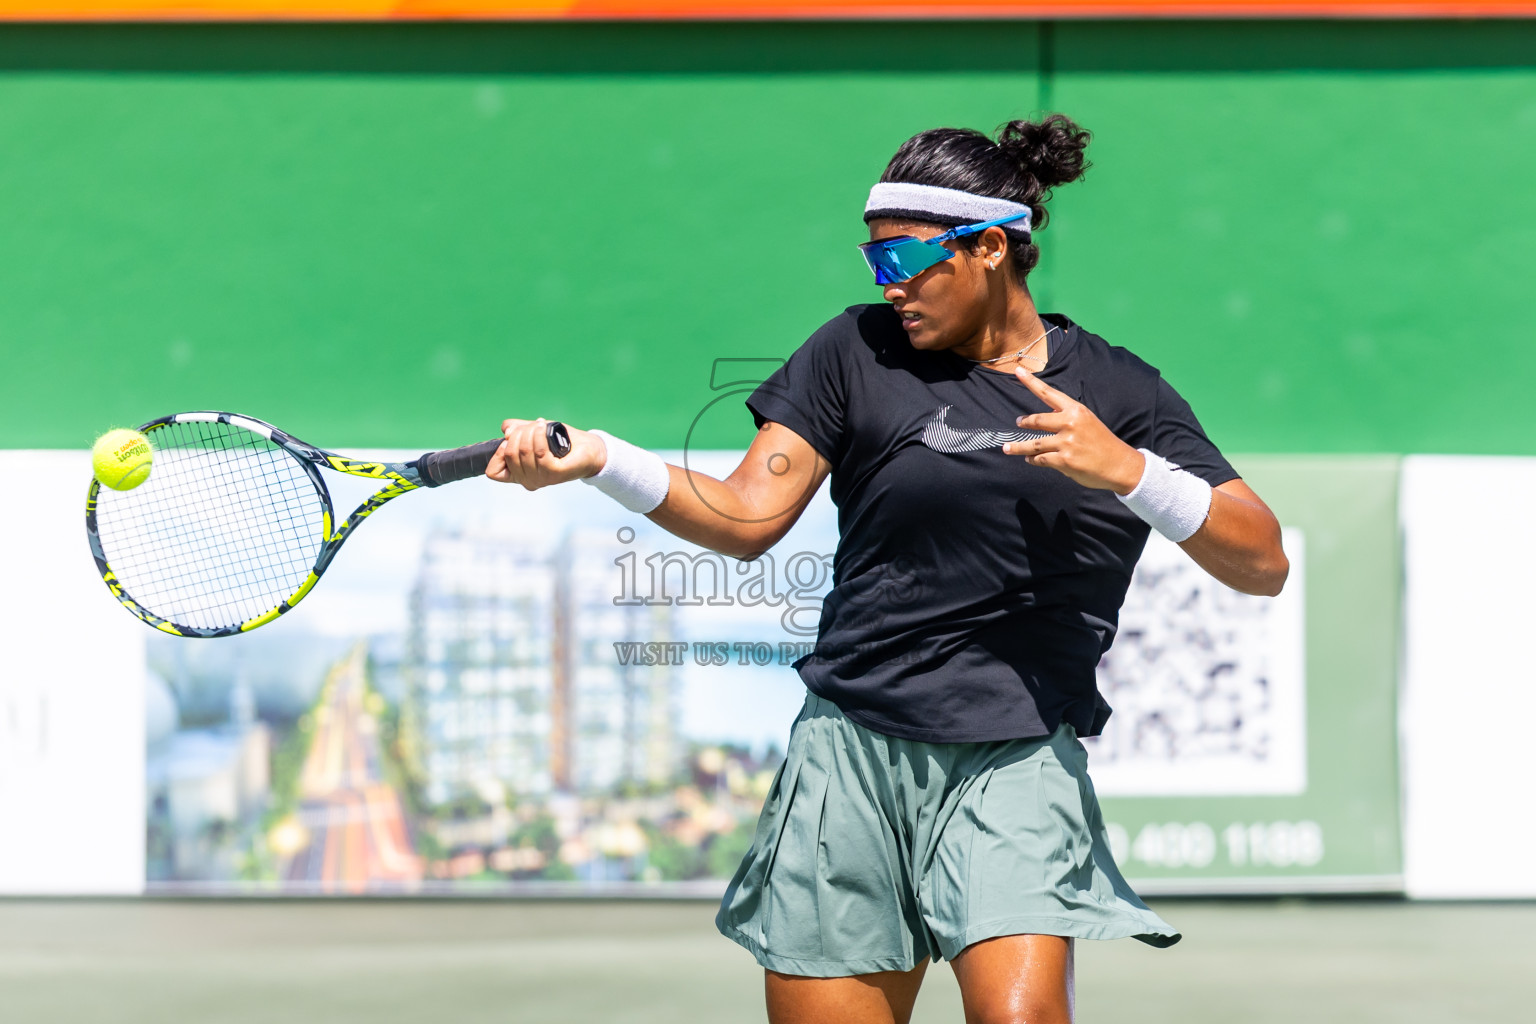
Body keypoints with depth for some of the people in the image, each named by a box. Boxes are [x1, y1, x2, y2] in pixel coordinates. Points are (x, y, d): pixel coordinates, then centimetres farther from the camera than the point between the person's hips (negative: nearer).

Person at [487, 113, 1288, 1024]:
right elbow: (748, 516, 3)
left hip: (1018, 762, -2)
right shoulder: (858, 352, 8)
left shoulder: (1121, 394, 5)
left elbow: (1262, 565, -1)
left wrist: (1128, 471, -16)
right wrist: (599, 460, -12)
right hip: (852, 751, 2)